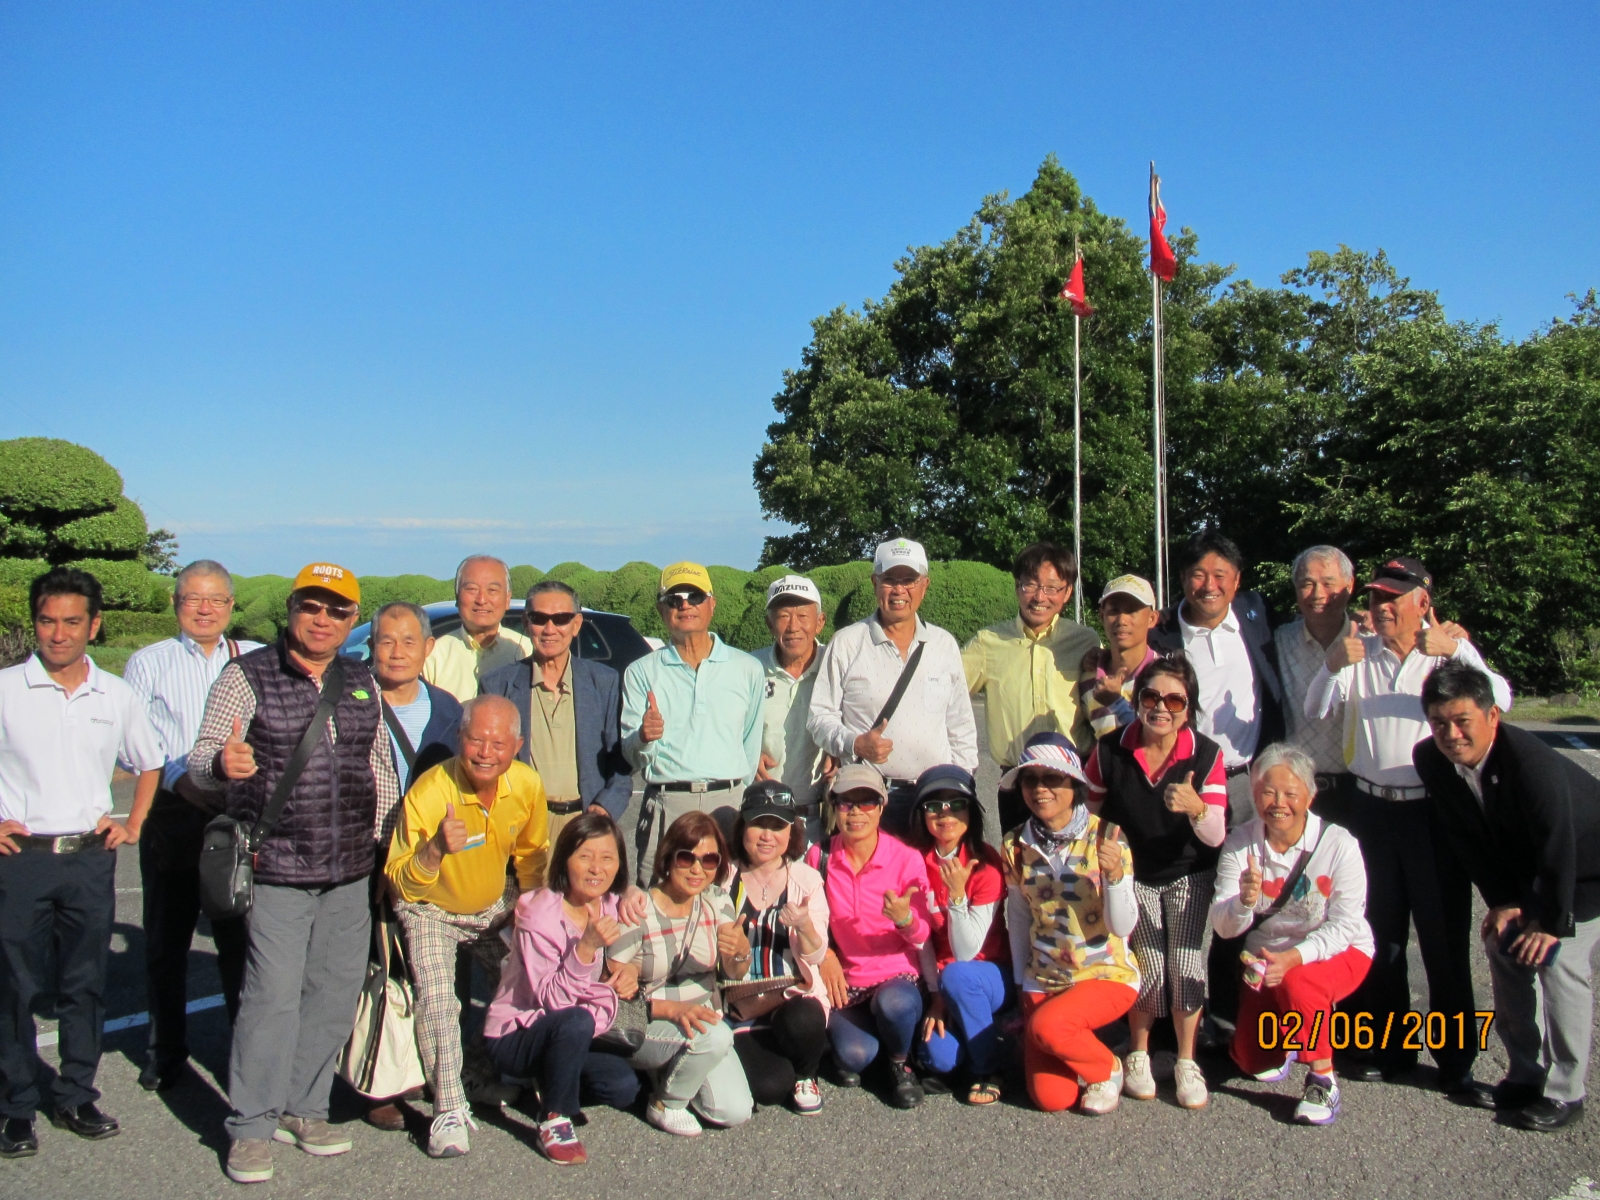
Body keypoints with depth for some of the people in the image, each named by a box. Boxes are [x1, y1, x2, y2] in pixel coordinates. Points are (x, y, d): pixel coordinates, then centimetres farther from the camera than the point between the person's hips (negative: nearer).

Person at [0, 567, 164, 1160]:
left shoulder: (117, 695, 6)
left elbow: (149, 764, 19)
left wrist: (131, 824, 9)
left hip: (90, 860, 3)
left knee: (85, 984, 10)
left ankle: (74, 1096, 23)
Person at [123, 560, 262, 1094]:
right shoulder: (148, 663, 7)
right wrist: (179, 778, -13)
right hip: (172, 815, 1)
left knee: (241, 938, 3)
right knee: (165, 939, 10)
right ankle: (166, 1050, 26)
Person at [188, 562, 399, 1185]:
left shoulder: (362, 684, 11)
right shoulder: (247, 676, -2)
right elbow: (200, 760, -8)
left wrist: (381, 835, 11)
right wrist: (221, 763, -31)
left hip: (350, 873, 5)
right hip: (277, 870, -5)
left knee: (333, 996, 10)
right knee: (273, 998, -4)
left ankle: (303, 1109, 25)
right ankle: (251, 1127, 10)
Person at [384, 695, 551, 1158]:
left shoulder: (528, 785, -15)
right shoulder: (429, 793, -30)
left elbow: (531, 855, 5)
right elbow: (402, 883, -28)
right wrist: (436, 848, -46)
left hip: (495, 909, 4)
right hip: (431, 913, -4)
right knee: (437, 1000, -20)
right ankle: (450, 1111, -7)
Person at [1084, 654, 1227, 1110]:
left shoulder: (1206, 755, -16)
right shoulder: (1110, 752, -15)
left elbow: (1215, 836, -21)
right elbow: (1089, 811, 2)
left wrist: (1196, 808, -41)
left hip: (1189, 874, 0)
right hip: (1133, 874, 0)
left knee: (1186, 963, -14)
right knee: (1149, 965, -11)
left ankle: (1187, 1062, 9)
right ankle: (1138, 1055, 16)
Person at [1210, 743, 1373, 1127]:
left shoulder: (1338, 843, -20)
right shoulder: (1240, 842, -13)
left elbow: (1345, 924, -21)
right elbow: (1223, 926, -17)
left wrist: (1294, 957, -36)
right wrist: (1244, 901, -40)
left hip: (1337, 953, -3)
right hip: (1266, 956, 4)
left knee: (1298, 981, -36)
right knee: (1250, 1060, -3)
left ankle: (1323, 1077, -12)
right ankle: (1288, 1037, 33)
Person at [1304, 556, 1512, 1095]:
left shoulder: (1451, 651, 1)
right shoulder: (1359, 653, 7)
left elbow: (1499, 700, -14)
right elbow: (1316, 710, -2)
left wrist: (1456, 649, -26)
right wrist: (1333, 665, -19)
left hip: (1435, 808, -3)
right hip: (1373, 808, 3)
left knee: (1445, 934, 3)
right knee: (1380, 932, 12)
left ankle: (1455, 1057, 15)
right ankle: (1389, 1044, 25)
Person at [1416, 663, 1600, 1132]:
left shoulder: (1532, 761, -37)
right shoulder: (1431, 759, -18)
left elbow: (1559, 847, -29)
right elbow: (1465, 839, -7)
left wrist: (1553, 921, -21)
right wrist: (1500, 901, -9)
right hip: (1526, 866, 7)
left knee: (1559, 964, -13)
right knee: (1503, 947, 3)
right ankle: (1525, 1075, 16)